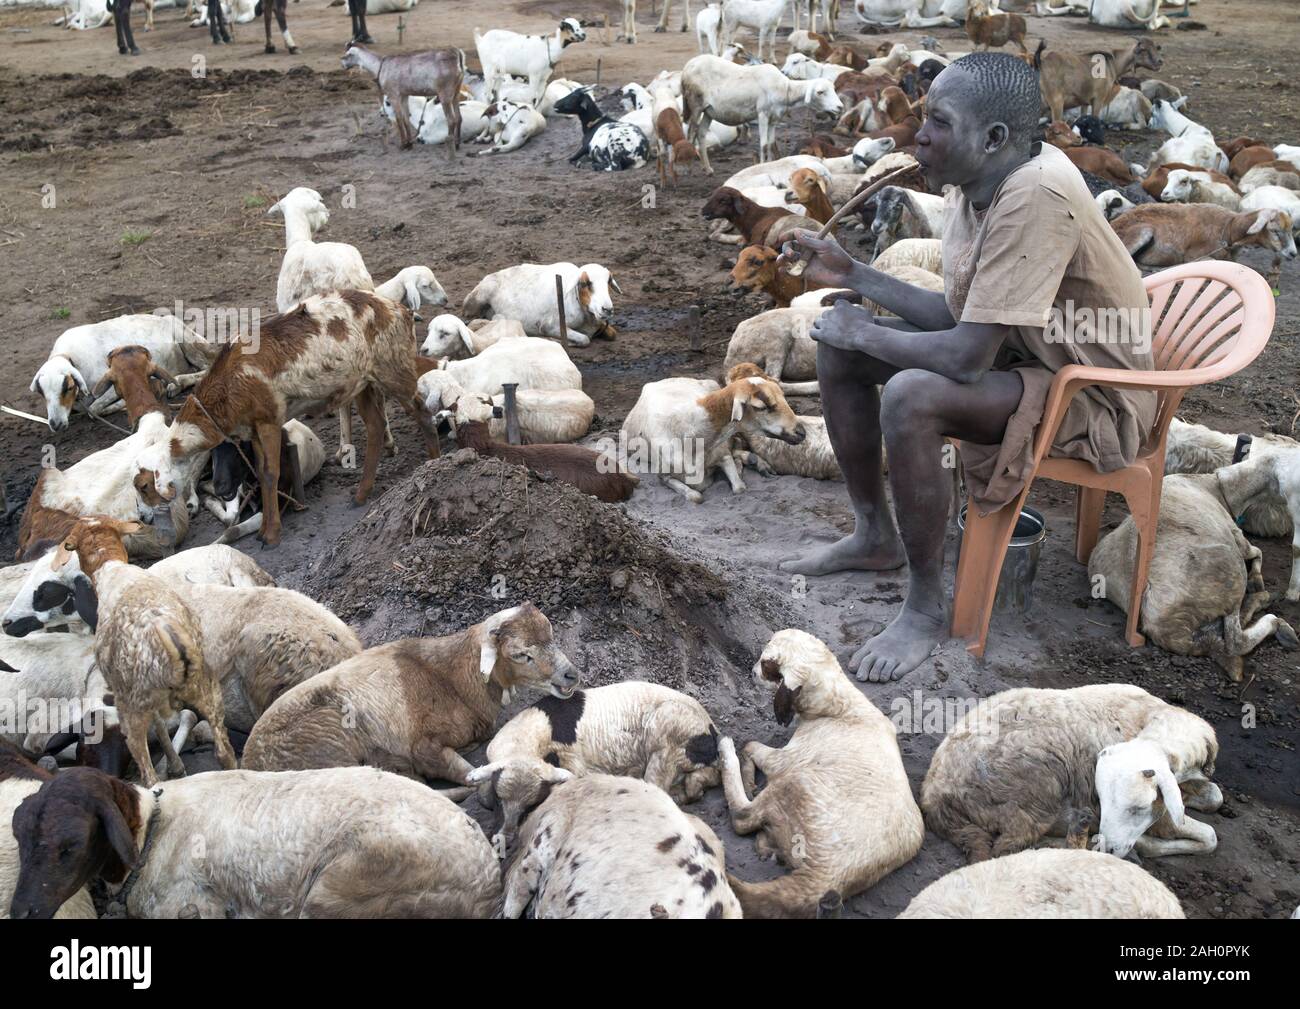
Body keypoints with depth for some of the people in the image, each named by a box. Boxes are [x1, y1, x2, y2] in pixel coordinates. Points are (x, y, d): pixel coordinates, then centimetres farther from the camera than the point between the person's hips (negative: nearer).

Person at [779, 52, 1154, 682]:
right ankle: (875, 535, 21)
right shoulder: (971, 184, -3)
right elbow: (958, 318, 5)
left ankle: (927, 610, -13)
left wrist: (865, 333, -16)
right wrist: (851, 274, 2)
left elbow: (966, 358, -32)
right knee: (837, 342, 6)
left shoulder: (1037, 195, -31)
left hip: (1093, 397, -10)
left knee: (910, 399, -33)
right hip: (1018, 352, 10)